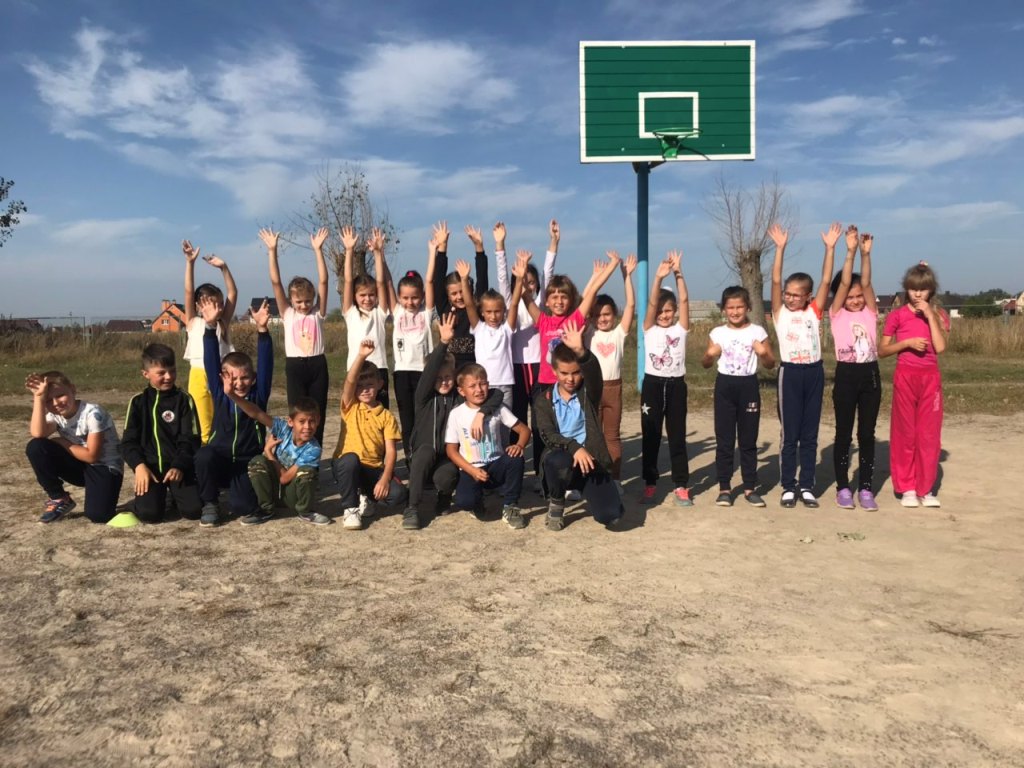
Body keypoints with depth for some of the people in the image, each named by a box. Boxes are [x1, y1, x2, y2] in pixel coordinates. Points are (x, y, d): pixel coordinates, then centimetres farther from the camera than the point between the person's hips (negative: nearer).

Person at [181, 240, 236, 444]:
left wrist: (223, 267, -2)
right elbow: (189, 292, -3)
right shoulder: (193, 322, 4)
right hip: (199, 376, -2)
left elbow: (233, 293, 4)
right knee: (203, 426, 2)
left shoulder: (223, 323, 8)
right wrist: (190, 262, -10)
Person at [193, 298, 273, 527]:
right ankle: (210, 504, -7)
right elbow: (211, 361, -10)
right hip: (219, 462, 2)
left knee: (243, 506, -24)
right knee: (204, 454, -32)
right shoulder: (219, 394, 0)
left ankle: (239, 492, 17)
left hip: (248, 464, -1)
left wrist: (262, 329, -27)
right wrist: (210, 327, -22)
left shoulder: (258, 395, -3)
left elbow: (265, 363, -14)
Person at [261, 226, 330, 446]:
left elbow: (323, 281, -2)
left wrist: (318, 250, -8)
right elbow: (275, 283, -1)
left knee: (317, 414, 5)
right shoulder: (288, 314, 6)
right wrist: (272, 251, -7)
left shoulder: (317, 313, 7)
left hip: (317, 365, 1)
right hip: (295, 366, -1)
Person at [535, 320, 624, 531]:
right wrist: (574, 447, -26)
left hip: (590, 459, 1)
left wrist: (581, 351, -42)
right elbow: (548, 435, -8)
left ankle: (584, 489, 22)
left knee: (611, 516, -16)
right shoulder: (544, 399, 3)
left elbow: (595, 372, -22)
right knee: (558, 461, -39)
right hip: (561, 457, 0)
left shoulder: (589, 393, 1)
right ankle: (556, 505, -4)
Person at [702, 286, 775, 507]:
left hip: (749, 386, -1)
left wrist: (763, 353, -17)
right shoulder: (717, 333, 2)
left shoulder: (758, 331, -1)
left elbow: (771, 364, 3)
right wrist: (710, 354, -12)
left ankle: (750, 488, 16)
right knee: (724, 440, 4)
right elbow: (706, 364, 9)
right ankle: (724, 488, 12)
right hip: (725, 386, 1)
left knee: (748, 440, 7)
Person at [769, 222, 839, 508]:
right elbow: (775, 280, -8)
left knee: (810, 435, 8)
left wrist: (830, 247, -6)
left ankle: (806, 486, 16)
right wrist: (780, 248, -15)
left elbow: (826, 280, -1)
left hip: (814, 373, 2)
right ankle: (788, 486, 12)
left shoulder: (814, 311, 6)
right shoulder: (780, 312, 1)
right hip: (790, 373, -2)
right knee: (790, 435, 4)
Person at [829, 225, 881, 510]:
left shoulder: (870, 313, 8)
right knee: (844, 434, 4)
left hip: (871, 375, 3)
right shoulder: (837, 315, 2)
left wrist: (866, 253, -15)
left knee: (867, 434, 6)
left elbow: (866, 282, -5)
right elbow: (844, 282, -8)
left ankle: (865, 489, 13)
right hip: (846, 376, -2)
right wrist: (850, 251, -12)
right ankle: (843, 488, 13)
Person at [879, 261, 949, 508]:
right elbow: (882, 351, -1)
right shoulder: (897, 315, 0)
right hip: (906, 376, -2)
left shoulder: (939, 315, 6)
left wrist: (929, 316, -11)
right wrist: (907, 342, -15)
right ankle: (907, 488, 10)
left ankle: (925, 488, 12)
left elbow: (940, 347, -9)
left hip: (931, 377, 2)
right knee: (905, 432, 2)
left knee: (929, 433, 3)